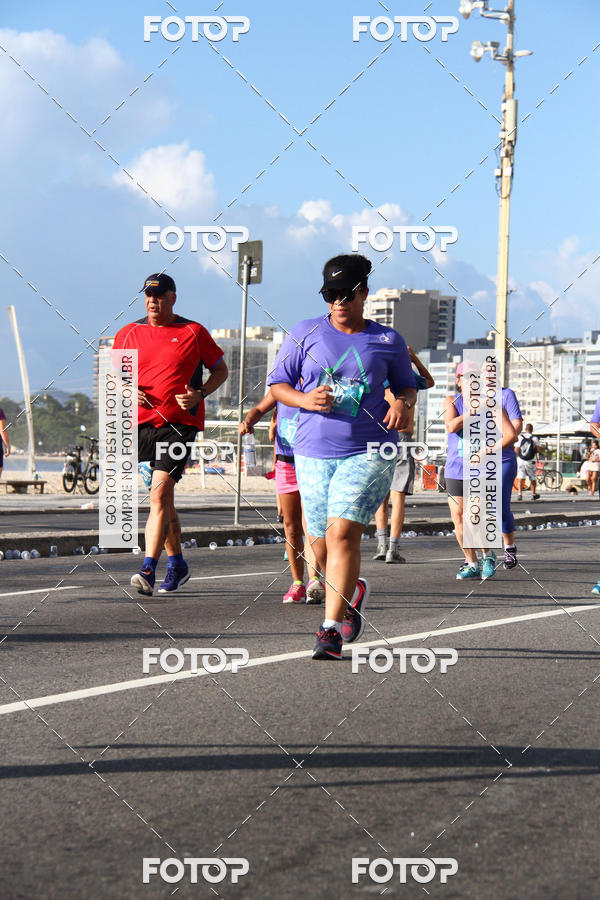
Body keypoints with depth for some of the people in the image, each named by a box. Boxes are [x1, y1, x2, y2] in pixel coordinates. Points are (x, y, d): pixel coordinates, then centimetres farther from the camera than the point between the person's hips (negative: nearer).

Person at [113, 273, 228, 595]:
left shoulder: (193, 332, 3)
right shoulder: (129, 333, 11)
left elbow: (220, 369, 11)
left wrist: (200, 394, -7)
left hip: (180, 424, -4)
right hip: (142, 422, 4)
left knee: (159, 493, -17)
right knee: (163, 498, 13)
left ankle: (148, 569, -22)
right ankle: (177, 564, 27)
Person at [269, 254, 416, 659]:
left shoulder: (388, 340, 6)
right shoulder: (305, 333, 5)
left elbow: (407, 385, 18)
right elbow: (277, 384, 8)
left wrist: (403, 403, -6)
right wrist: (305, 400, -13)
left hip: (369, 452, -2)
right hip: (313, 453, 3)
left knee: (343, 532, -19)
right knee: (321, 543, 9)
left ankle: (332, 629, -17)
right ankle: (352, 592, 42)